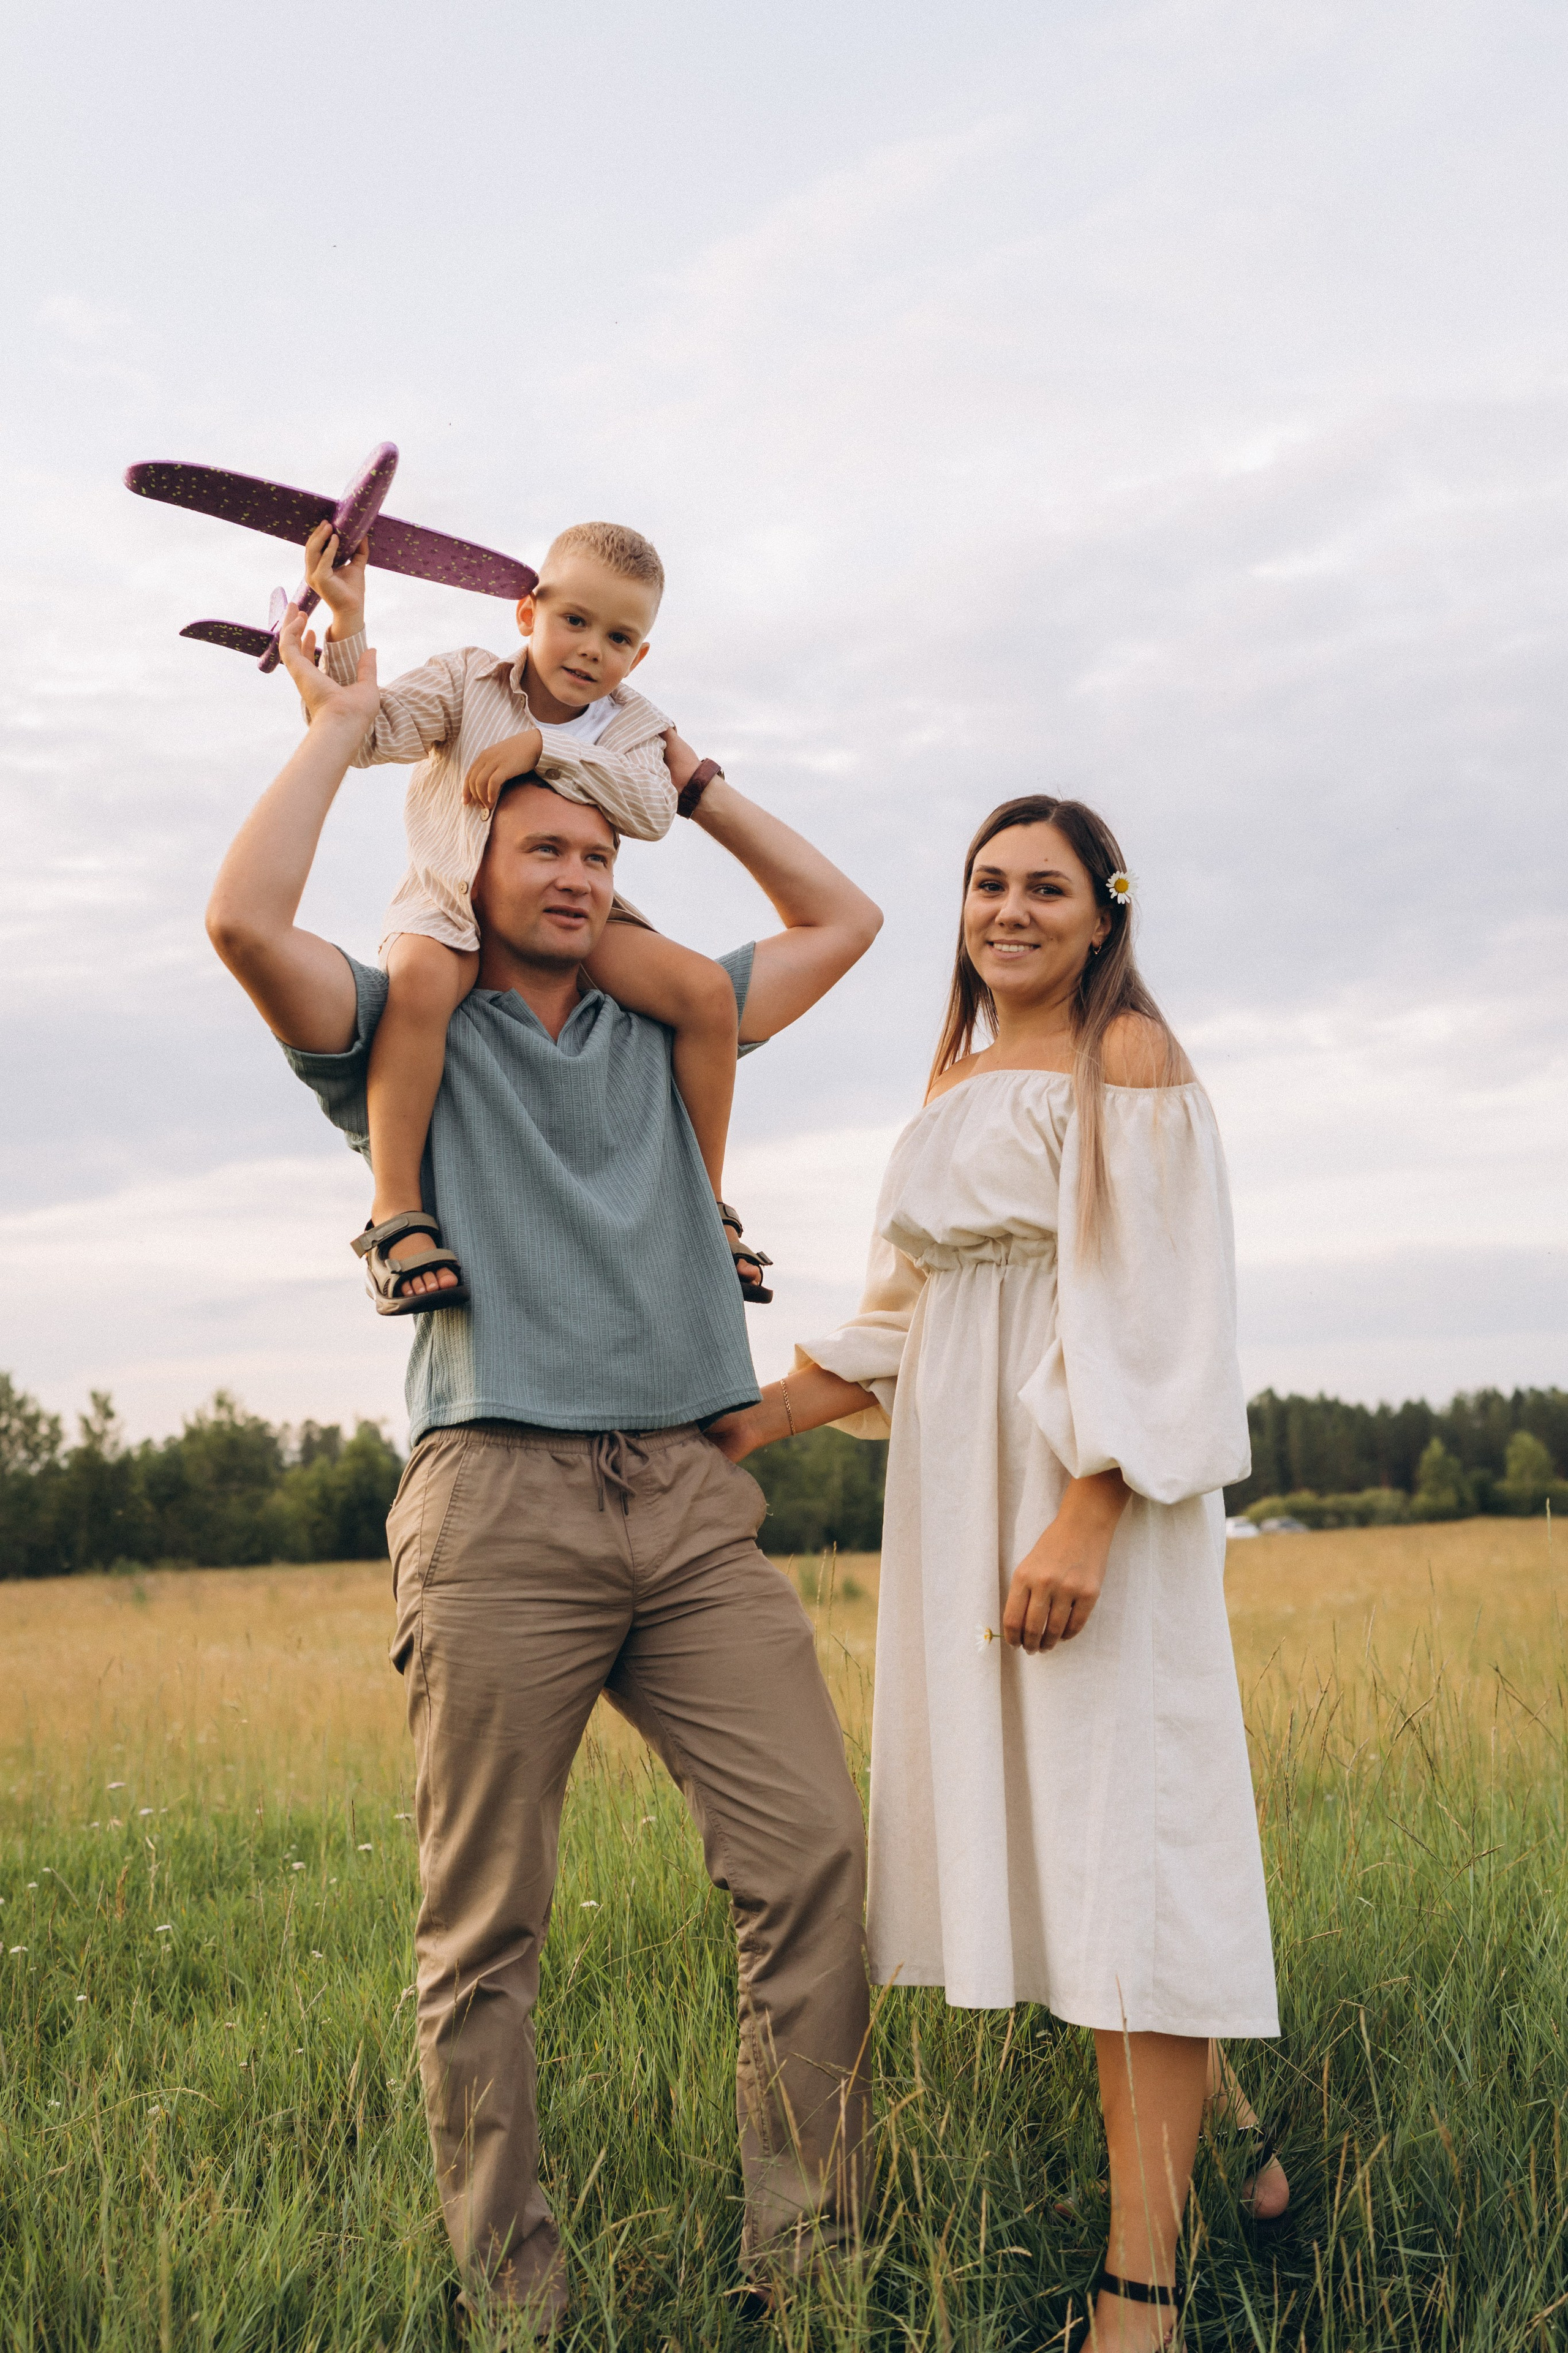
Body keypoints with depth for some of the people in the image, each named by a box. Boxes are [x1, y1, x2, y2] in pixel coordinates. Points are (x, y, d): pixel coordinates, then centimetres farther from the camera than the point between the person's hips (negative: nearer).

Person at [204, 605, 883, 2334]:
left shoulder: (662, 1033, 24)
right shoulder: (407, 1040, 12)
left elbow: (843, 917, 30)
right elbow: (245, 918, -7)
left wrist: (686, 777, 28)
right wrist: (340, 727, 6)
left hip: (690, 1503, 4)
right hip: (499, 1499, -3)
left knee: (813, 1851, -8)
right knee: (484, 1933, -1)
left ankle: (803, 2254, 1)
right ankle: (512, 2294, 10)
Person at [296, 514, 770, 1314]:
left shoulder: (629, 724, 3)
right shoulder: (468, 682, -3)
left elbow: (651, 812, -18)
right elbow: (370, 732, -17)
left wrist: (544, 746, -25)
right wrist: (347, 624, -30)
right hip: (449, 904, -3)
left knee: (707, 987, -18)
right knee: (419, 978, -40)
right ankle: (395, 1214, -36)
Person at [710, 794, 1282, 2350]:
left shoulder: (1127, 1055, -3)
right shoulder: (954, 1080, 20)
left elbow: (1154, 1308, -13)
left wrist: (1084, 1517, -22)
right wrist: (753, 1421, 10)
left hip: (1093, 1492, -8)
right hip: (956, 1494, 8)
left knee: (1119, 1841, -8)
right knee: (1006, 1830, 8)